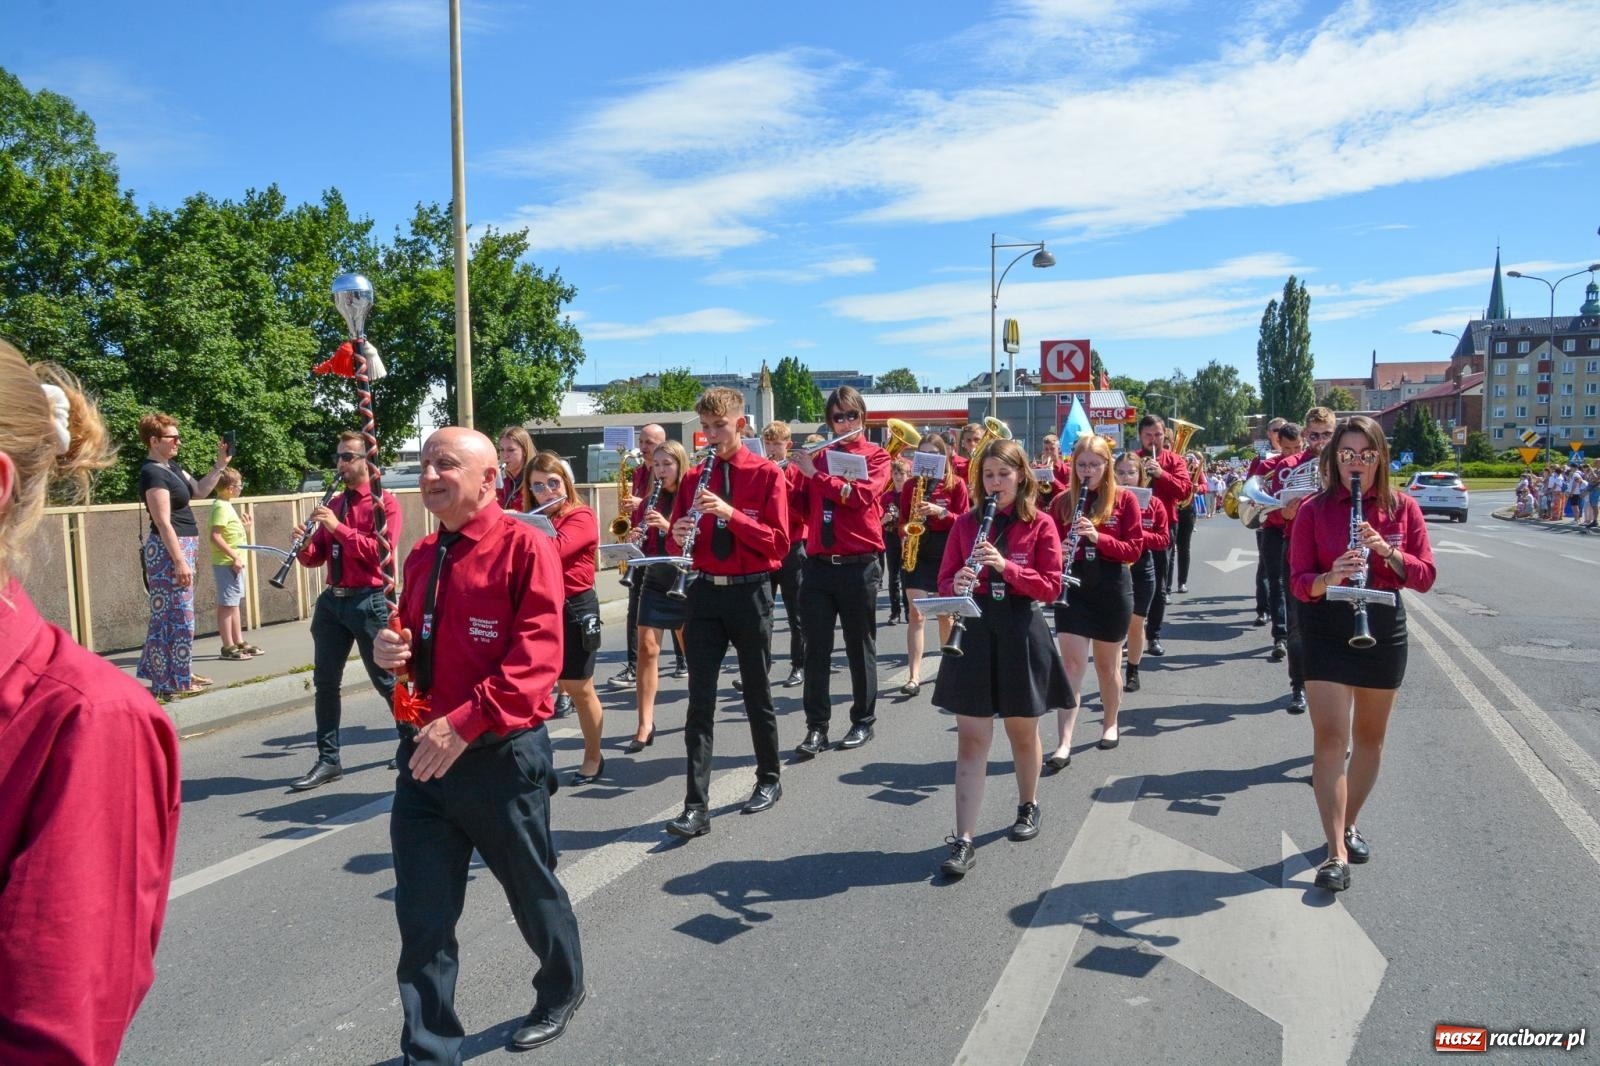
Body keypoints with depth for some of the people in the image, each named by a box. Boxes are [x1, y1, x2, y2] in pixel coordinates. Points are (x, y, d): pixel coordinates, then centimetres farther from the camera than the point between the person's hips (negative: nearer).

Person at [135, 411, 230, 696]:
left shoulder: (171, 466, 12)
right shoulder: (152, 473, -16)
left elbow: (199, 491, 20)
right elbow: (164, 523, -20)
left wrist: (220, 464, 10)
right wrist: (180, 561, -23)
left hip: (182, 547, 10)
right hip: (169, 550, -10)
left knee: (178, 613, 16)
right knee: (177, 614, -5)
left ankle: (180, 673, 26)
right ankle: (173, 681, 3)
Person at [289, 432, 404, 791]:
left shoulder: (384, 502, -5)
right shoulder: (333, 504, 14)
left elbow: (382, 551, -18)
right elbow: (316, 557, 13)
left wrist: (339, 527, -22)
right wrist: (304, 546, -9)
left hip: (368, 602, -6)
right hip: (331, 600, 6)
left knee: (385, 680, 5)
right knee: (325, 682, 5)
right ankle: (328, 761, 12)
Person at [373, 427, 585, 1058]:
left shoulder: (524, 546, -11)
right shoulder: (421, 557, 11)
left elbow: (538, 654, -20)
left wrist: (466, 721, -28)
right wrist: (393, 649, -1)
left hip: (501, 755, -5)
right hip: (424, 753, 6)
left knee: (531, 890, 16)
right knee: (422, 915, 7)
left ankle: (562, 991, 43)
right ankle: (429, 1050, 23)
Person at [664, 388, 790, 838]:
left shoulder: (767, 474, -4)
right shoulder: (694, 477, 7)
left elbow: (779, 543, -12)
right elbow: (681, 542, 11)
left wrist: (730, 513, -22)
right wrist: (680, 536, -13)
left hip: (750, 594, -3)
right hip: (704, 594, 3)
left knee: (757, 694, 11)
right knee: (700, 701, -1)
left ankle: (770, 778, 32)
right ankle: (697, 805, 0)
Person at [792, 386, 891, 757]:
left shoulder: (876, 456, 2)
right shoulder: (819, 457, 13)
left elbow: (861, 495, -17)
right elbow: (802, 508, 11)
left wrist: (814, 474, -15)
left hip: (859, 566, -3)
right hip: (818, 565, 3)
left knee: (860, 648, 8)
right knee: (816, 649, 2)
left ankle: (863, 722, 20)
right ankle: (816, 727, 8)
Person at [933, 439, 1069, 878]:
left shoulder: (1040, 524, -2)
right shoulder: (965, 523, 4)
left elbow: (1051, 587, -7)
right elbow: (944, 581, 5)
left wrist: (1005, 565, -21)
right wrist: (957, 585, -19)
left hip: (1021, 635, -1)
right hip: (974, 633, 1)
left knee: (1022, 729, 15)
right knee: (972, 737, -2)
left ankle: (1028, 806, 40)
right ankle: (963, 841, -2)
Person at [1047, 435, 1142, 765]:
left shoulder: (1124, 499, -2)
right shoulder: (1063, 501, 3)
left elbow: (1134, 549, -6)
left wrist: (1098, 537, -22)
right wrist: (1060, 550, -18)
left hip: (1113, 590, -1)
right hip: (1073, 589, 1)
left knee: (1108, 664, 13)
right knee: (1072, 665, -7)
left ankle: (1111, 723, 36)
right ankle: (1064, 744, -9)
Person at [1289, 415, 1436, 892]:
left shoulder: (1403, 508, 0)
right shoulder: (1314, 509, -5)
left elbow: (1425, 576, -3)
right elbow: (1298, 581, -8)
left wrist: (1388, 552, -21)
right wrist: (1330, 578, -30)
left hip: (1384, 629, 3)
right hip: (1327, 631, -2)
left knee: (1370, 737, 14)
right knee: (1330, 738, -9)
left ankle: (1349, 823, 35)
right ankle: (1337, 853, -8)